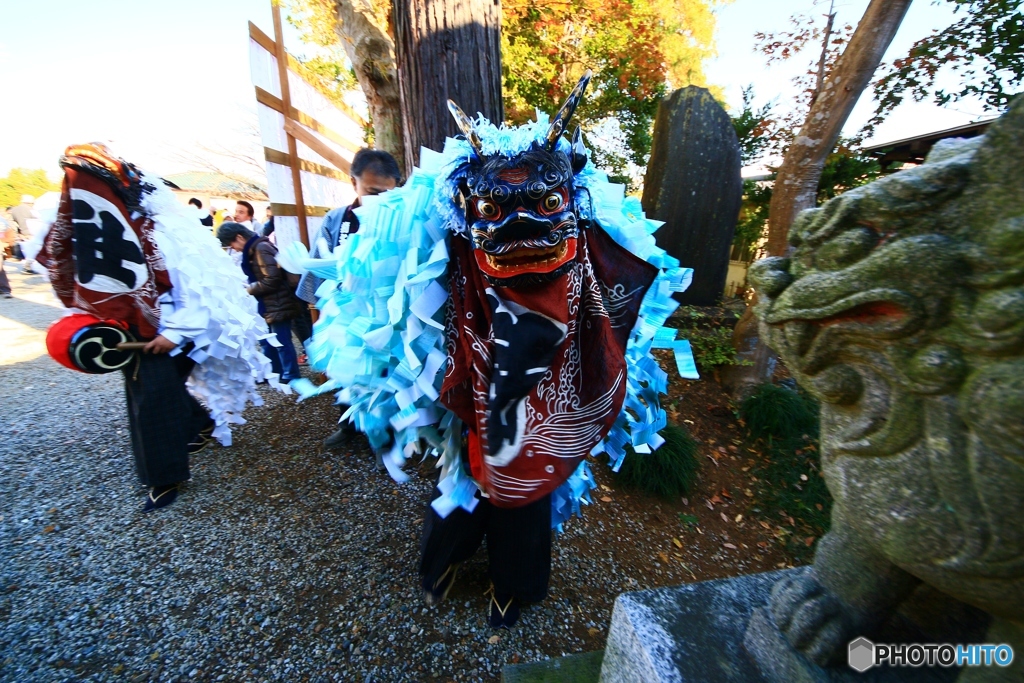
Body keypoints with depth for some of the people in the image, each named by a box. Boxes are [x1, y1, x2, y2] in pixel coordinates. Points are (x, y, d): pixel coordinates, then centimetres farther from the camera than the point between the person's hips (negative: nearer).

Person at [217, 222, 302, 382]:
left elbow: (272, 280, -23)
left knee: (281, 342, -2)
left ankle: (291, 377, 9)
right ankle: (274, 373, 31)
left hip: (277, 304, -10)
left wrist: (249, 290, -12)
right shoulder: (253, 249, 14)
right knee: (268, 341, 18)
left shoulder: (261, 248, -17)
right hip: (268, 305, 11)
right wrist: (248, 286, 5)